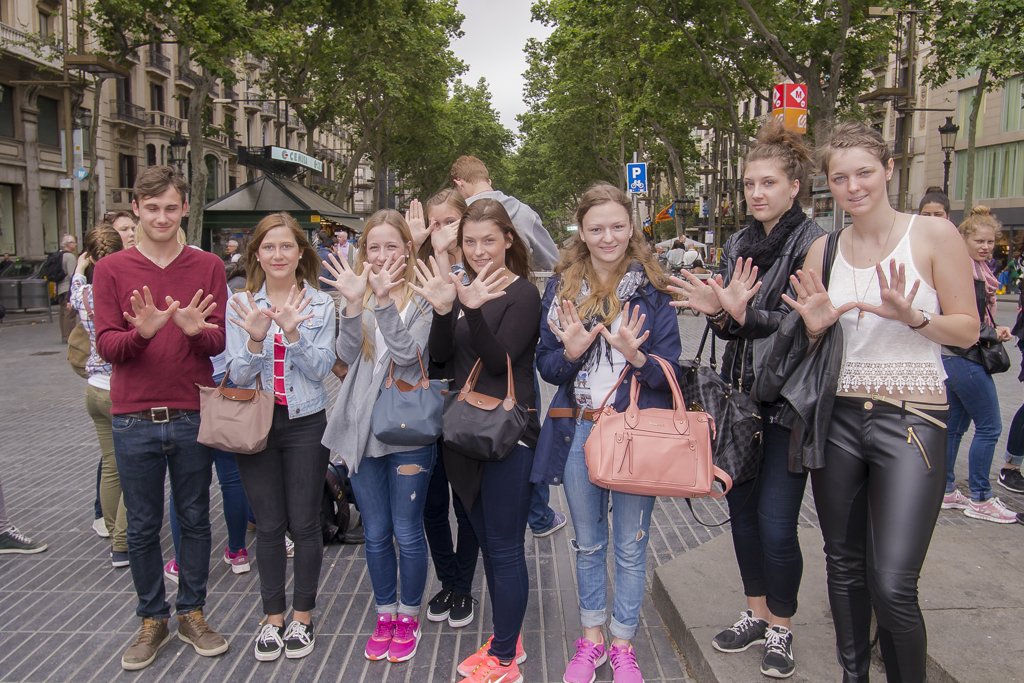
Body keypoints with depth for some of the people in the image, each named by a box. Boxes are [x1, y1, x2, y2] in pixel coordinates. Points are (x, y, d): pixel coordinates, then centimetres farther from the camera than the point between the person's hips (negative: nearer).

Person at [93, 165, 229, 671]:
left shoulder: (208, 267, 3)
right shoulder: (111, 270, 1)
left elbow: (219, 342, -2)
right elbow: (106, 346, -5)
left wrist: (196, 329, -24)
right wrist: (142, 332, -26)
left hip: (192, 416, 1)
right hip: (134, 420, 0)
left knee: (195, 519, 11)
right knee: (143, 526, 9)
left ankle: (192, 613, 27)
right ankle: (152, 620, 26)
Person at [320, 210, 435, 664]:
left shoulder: (422, 298, -3)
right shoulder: (358, 293, 7)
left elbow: (407, 353, -18)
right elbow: (348, 354, -7)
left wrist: (384, 299, -27)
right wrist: (354, 303, -22)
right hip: (363, 428, 4)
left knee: (406, 531, 5)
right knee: (375, 533, 14)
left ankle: (408, 616, 26)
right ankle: (385, 615, 31)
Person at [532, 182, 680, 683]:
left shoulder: (651, 290, -3)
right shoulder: (561, 288, 4)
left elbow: (670, 373, -5)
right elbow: (546, 365, 5)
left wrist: (636, 356, -24)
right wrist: (570, 353, -16)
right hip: (578, 430, 2)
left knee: (630, 547, 9)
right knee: (587, 543, 16)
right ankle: (591, 638, 34)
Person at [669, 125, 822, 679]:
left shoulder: (813, 243, -9)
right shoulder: (738, 244, 11)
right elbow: (731, 329, 11)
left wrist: (743, 314, -26)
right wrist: (717, 310, -10)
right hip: (740, 397, 6)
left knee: (776, 524, -3)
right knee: (742, 509, 13)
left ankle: (780, 629, 19)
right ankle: (755, 614, 31)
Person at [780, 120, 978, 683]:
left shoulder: (934, 235, -3)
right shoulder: (823, 250, 7)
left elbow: (968, 330, -3)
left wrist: (912, 317, -21)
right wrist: (814, 326, -7)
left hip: (911, 421, -4)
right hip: (838, 419, 4)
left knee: (892, 586, -9)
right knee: (844, 566, 15)